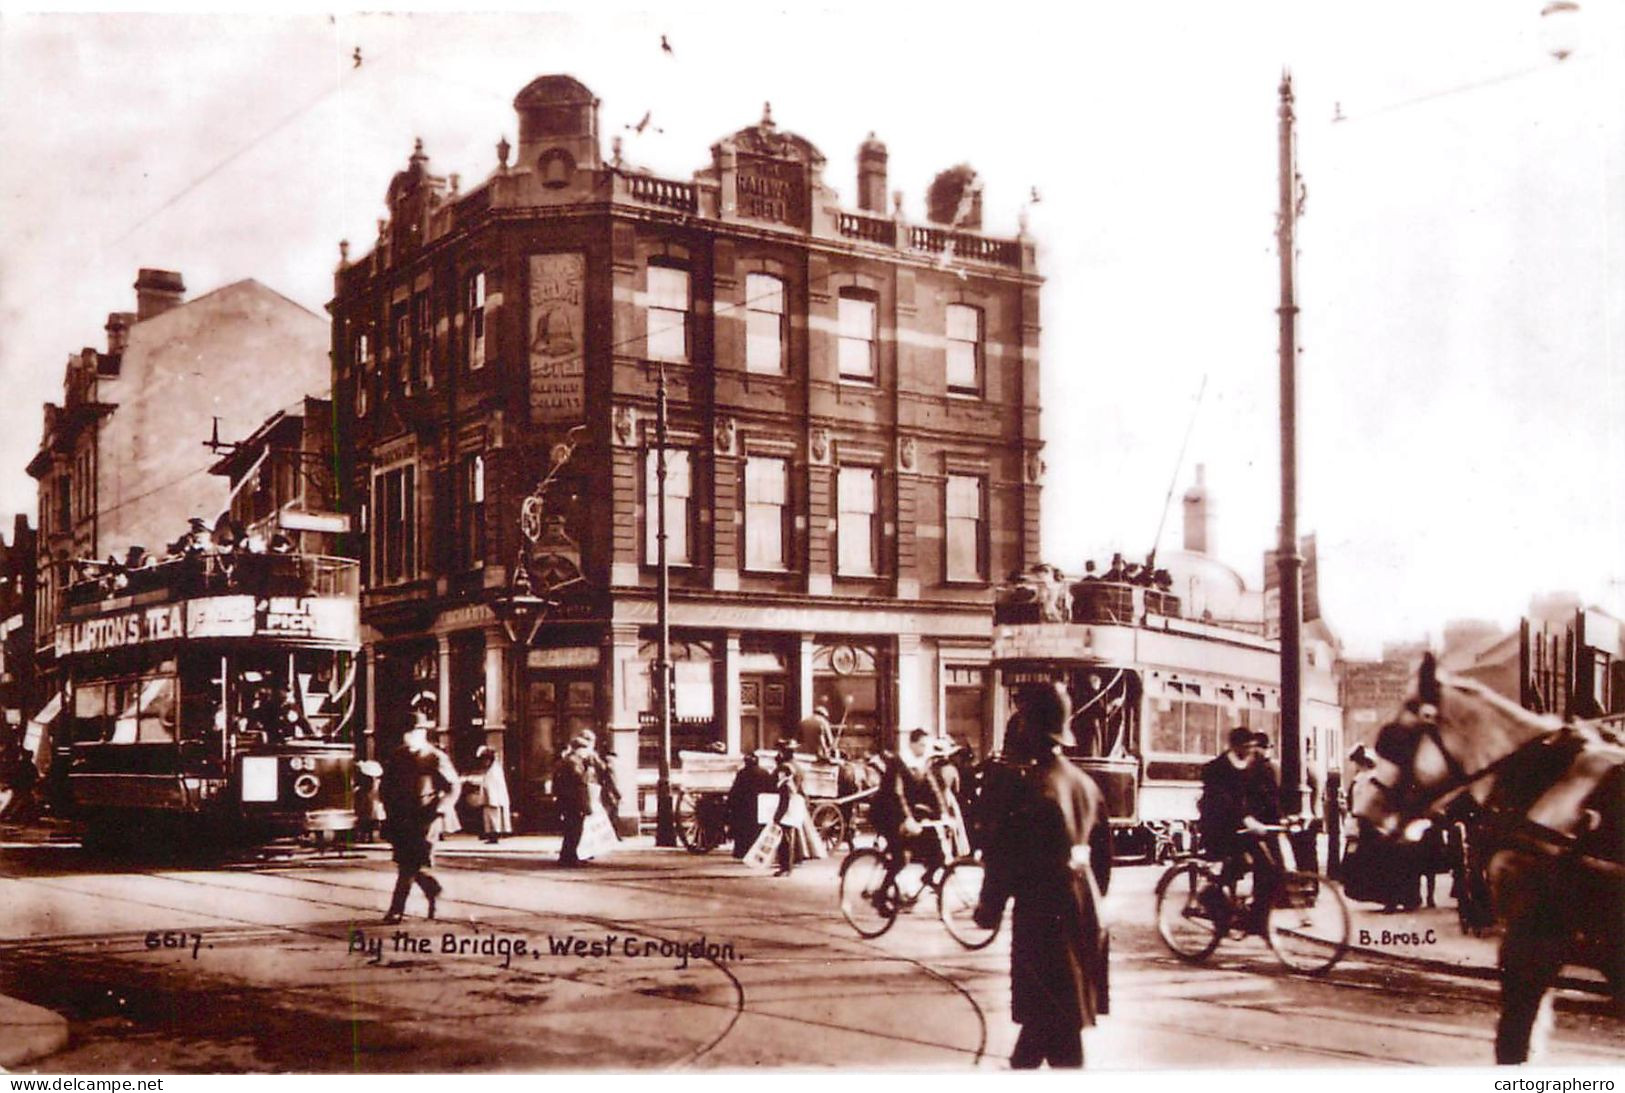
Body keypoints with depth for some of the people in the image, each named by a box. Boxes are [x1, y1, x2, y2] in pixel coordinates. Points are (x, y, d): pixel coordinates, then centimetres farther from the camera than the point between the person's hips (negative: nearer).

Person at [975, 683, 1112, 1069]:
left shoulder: (1024, 783, -17)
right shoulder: (1085, 784, 7)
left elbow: (1006, 856, -17)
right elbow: (1103, 854, 13)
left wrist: (989, 906, -4)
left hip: (1042, 915, -7)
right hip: (1084, 913, 7)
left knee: (1055, 1021, 1)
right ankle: (1020, 1068, 37)